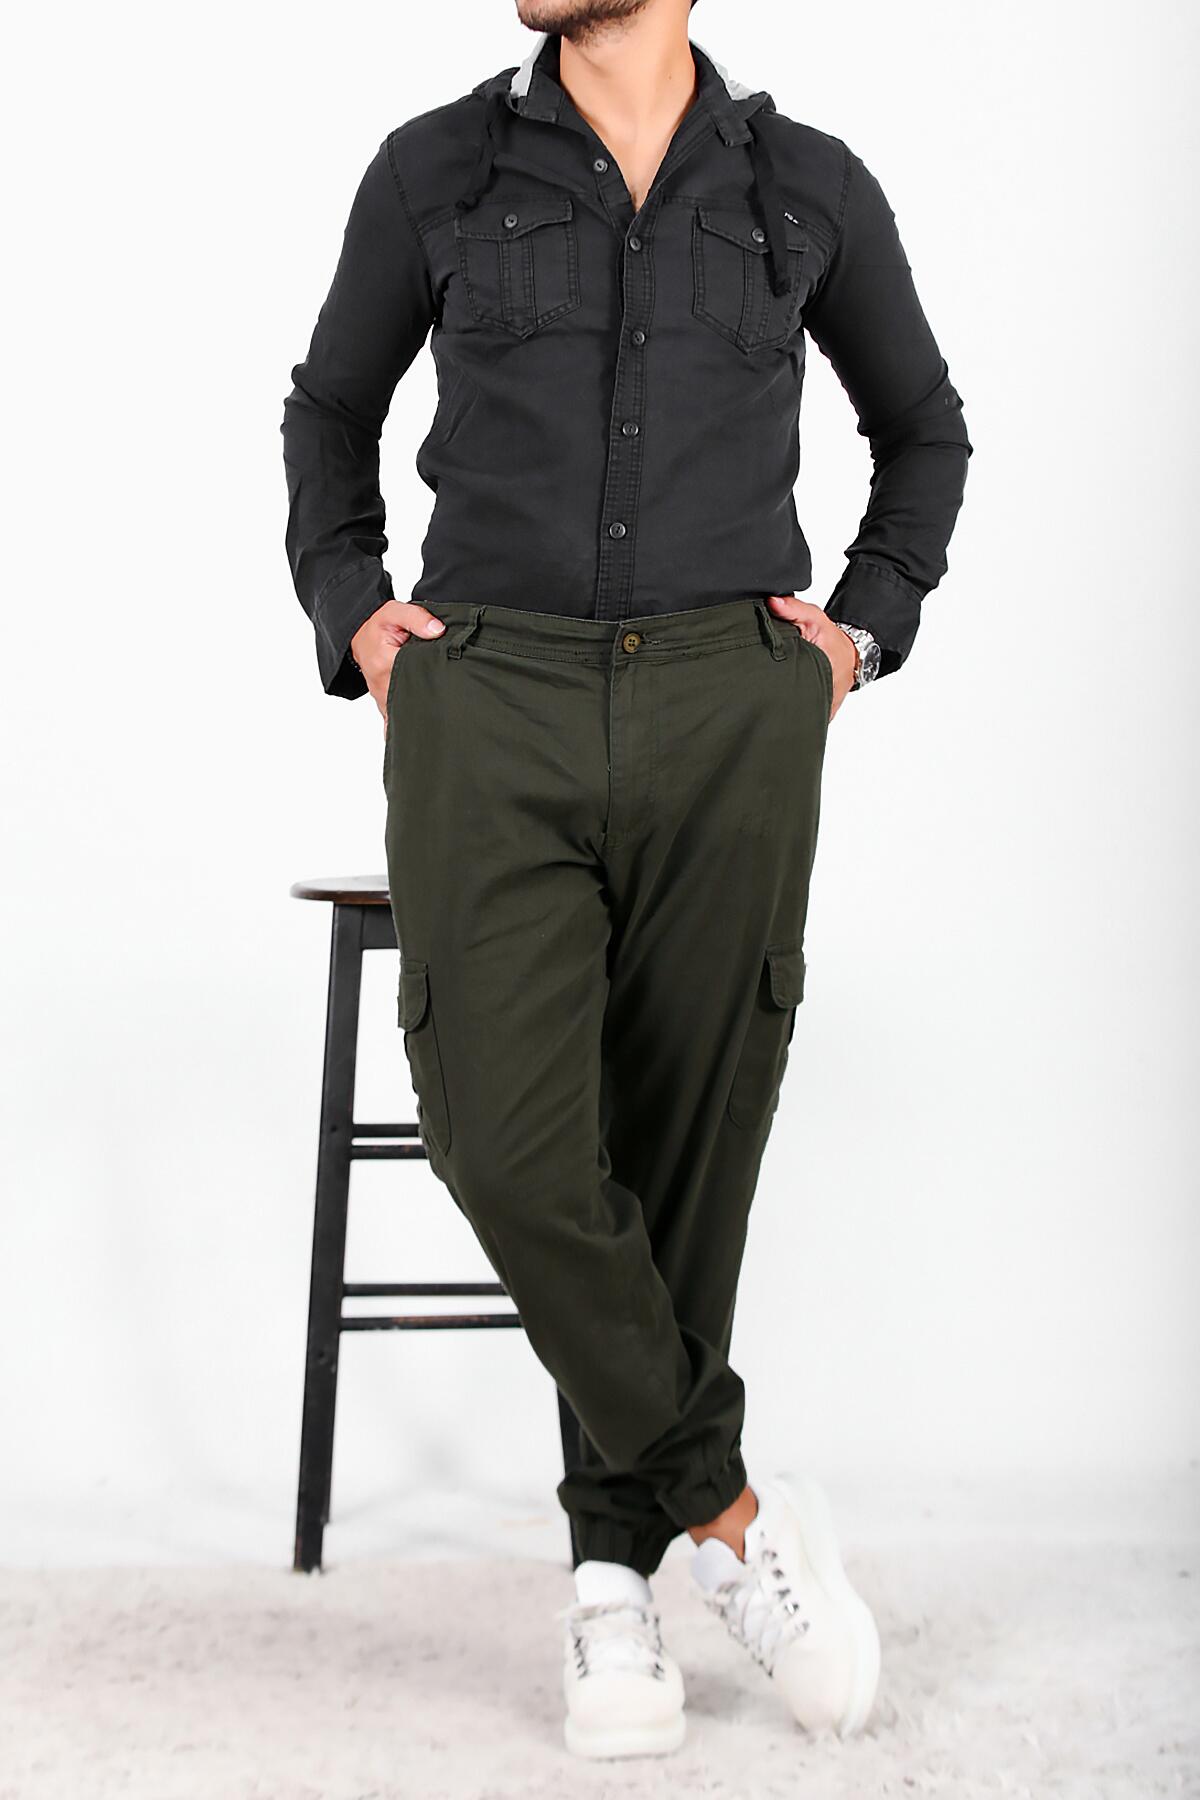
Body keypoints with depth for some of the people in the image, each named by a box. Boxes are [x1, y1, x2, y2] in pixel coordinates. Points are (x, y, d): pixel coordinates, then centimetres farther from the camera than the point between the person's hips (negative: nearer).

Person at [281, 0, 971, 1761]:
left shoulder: (813, 186, 9)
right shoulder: (434, 168, 9)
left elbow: (924, 430, 23)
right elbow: (331, 406, 23)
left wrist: (860, 631, 8)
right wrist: (352, 617, 7)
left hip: (726, 716, 0)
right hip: (491, 707, 0)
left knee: (682, 1149, 1)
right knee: (511, 1140, -15)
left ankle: (618, 1569, 17)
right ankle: (735, 1515, 2)